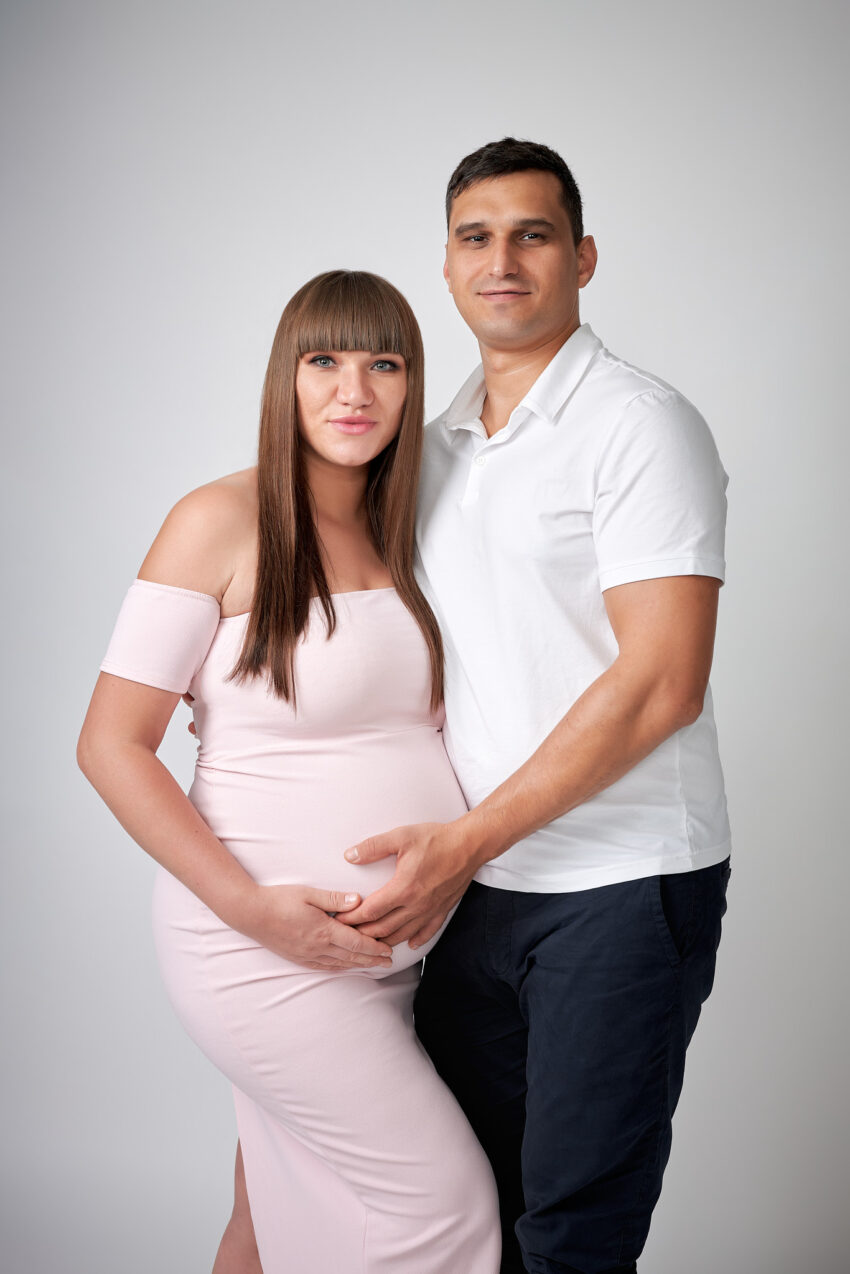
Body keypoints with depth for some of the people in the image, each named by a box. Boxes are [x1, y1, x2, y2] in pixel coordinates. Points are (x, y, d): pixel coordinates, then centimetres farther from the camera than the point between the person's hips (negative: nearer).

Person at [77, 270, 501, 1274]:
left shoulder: (399, 536, 9)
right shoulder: (221, 524, -11)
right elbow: (111, 747, -12)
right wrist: (250, 906, -20)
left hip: (399, 951, 6)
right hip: (262, 952, -6)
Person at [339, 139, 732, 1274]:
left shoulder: (643, 425, -9)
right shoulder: (436, 447, 13)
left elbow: (660, 685, -18)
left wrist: (467, 841, -16)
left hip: (621, 888, -6)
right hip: (479, 885, 6)